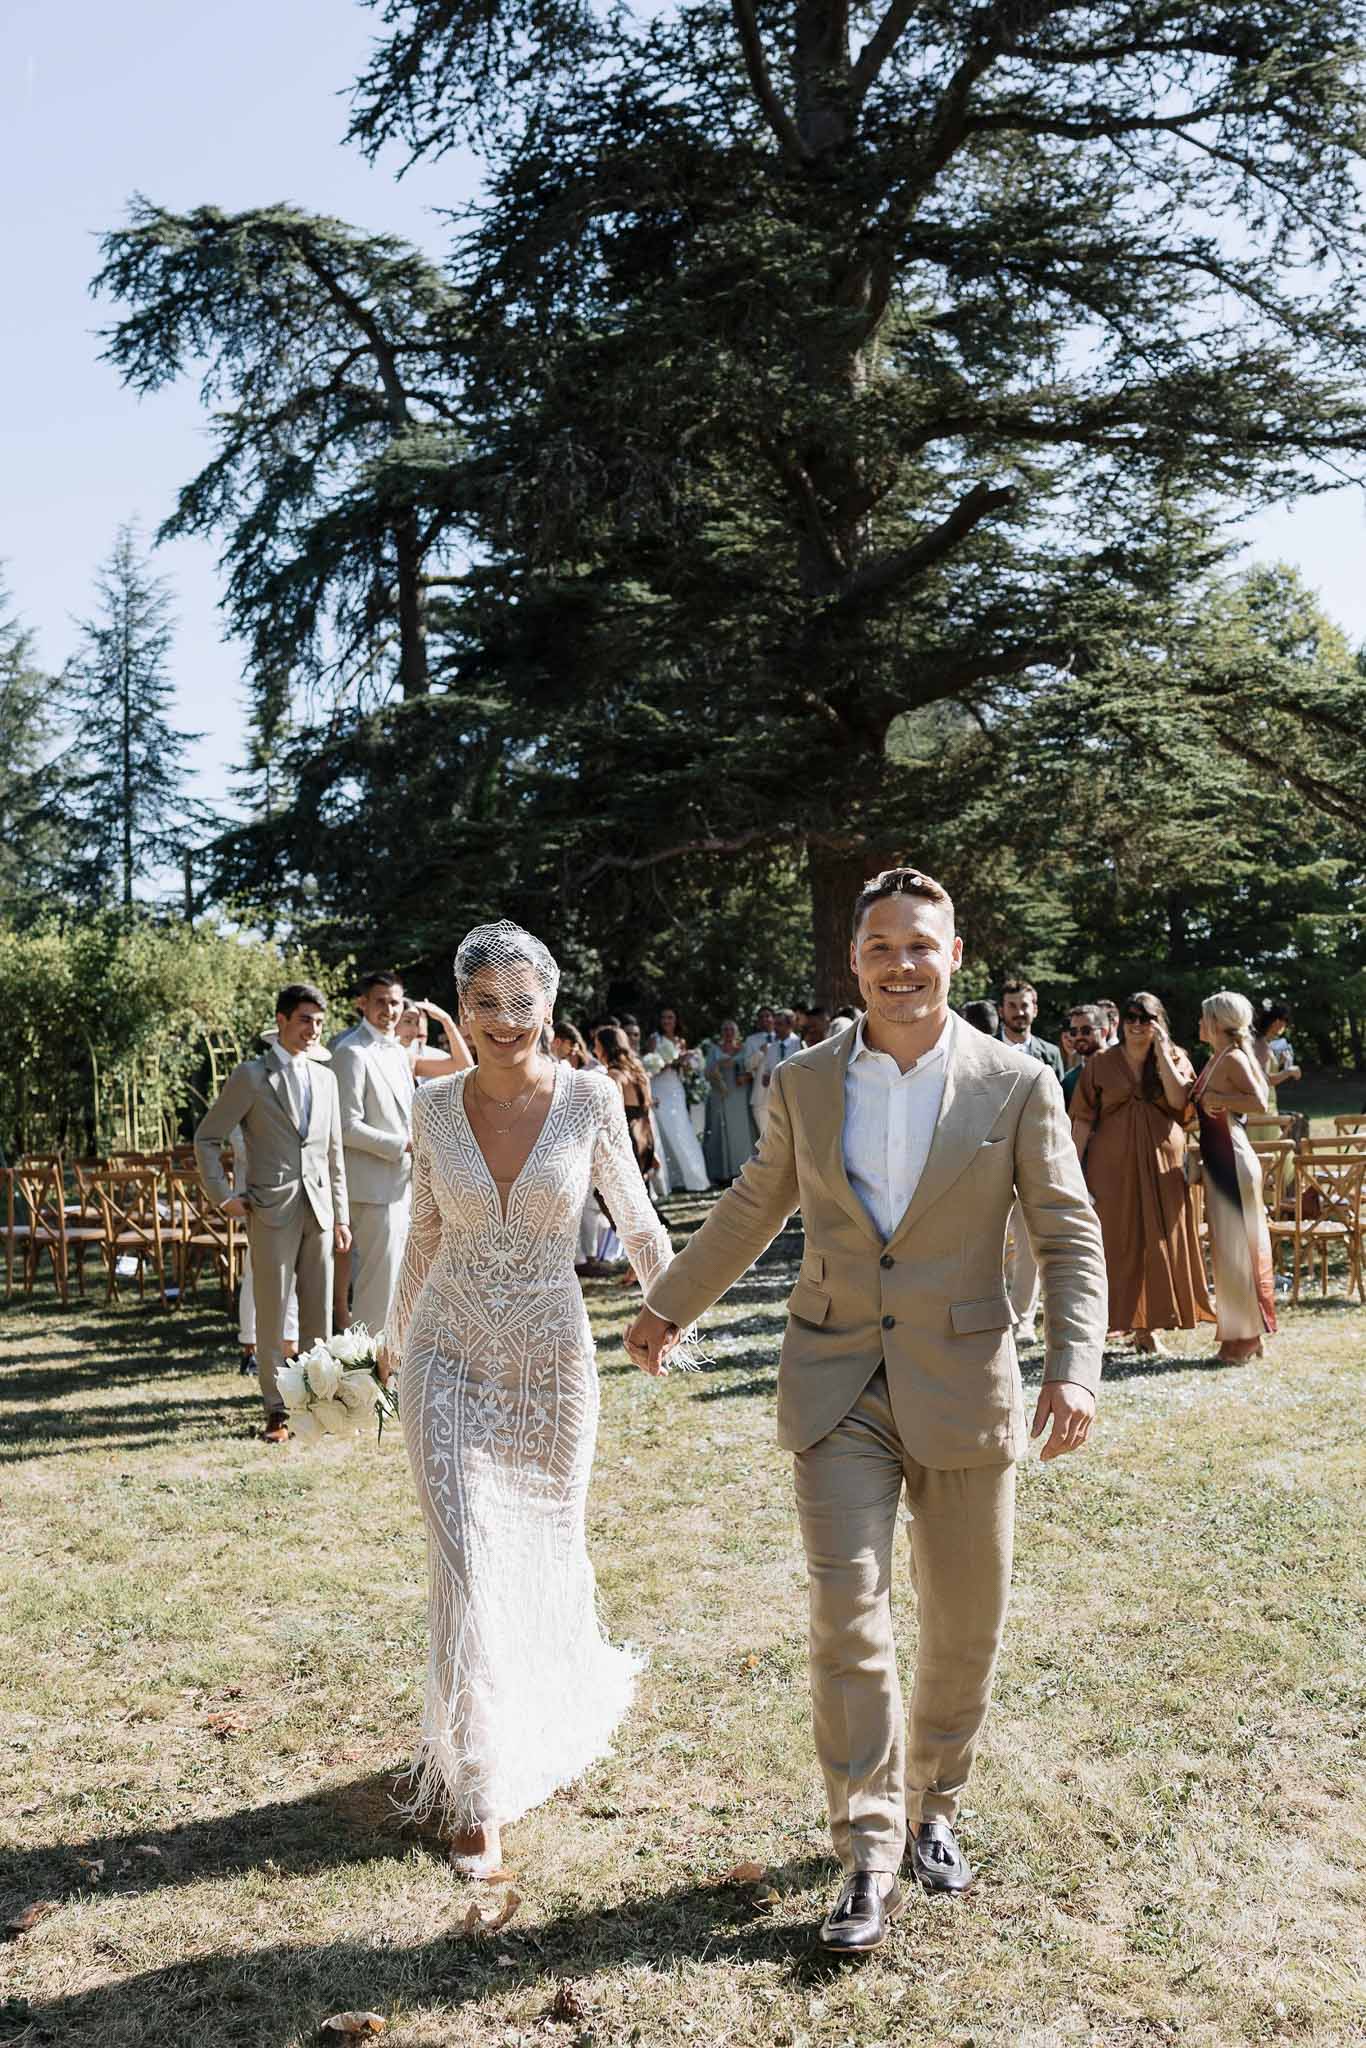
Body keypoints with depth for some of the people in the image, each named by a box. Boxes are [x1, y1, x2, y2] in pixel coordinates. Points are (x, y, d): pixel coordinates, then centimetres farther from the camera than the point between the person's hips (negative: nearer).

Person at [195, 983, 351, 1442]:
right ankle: (276, 1410, 9)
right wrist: (223, 1195, -4)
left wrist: (341, 1215, 14)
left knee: (319, 1313, 7)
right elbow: (206, 1137, 2)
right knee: (272, 1314, 0)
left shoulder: (325, 1077, 14)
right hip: (272, 1211, -4)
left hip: (319, 1210, 4)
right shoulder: (251, 1076, -1)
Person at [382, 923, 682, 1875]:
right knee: (468, 1562, -5)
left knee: (548, 1548, 16)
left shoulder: (590, 1097, -8)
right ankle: (477, 1790, 10)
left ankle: (558, 1718, 46)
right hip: (450, 1358, 1)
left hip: (553, 1357, 0)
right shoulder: (435, 1107, -3)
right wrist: (396, 1337, 21)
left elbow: (636, 1217, 2)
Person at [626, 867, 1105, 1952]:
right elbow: (752, 1207, 16)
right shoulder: (803, 1083, 1)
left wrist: (1075, 1363, -15)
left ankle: (933, 1808, 37)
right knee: (850, 1622, -4)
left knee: (965, 1628, 12)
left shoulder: (1018, 1085, -4)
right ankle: (869, 1859, 12)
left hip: (964, 1386, 0)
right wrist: (671, 1302, 23)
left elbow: (1071, 1237, -1)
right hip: (838, 1387, 0)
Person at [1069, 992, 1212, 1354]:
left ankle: (1148, 1327, 12)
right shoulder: (1100, 1064, 3)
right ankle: (1111, 1320, 4)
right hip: (1113, 1166, -1)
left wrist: (1161, 1051, -12)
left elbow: (1179, 1099, -14)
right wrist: (1076, 1168, -7)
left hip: (1162, 1166, 1)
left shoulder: (1175, 1058, 6)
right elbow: (1082, 1120, 0)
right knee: (1115, 1241, -1)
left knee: (1157, 1241, 4)